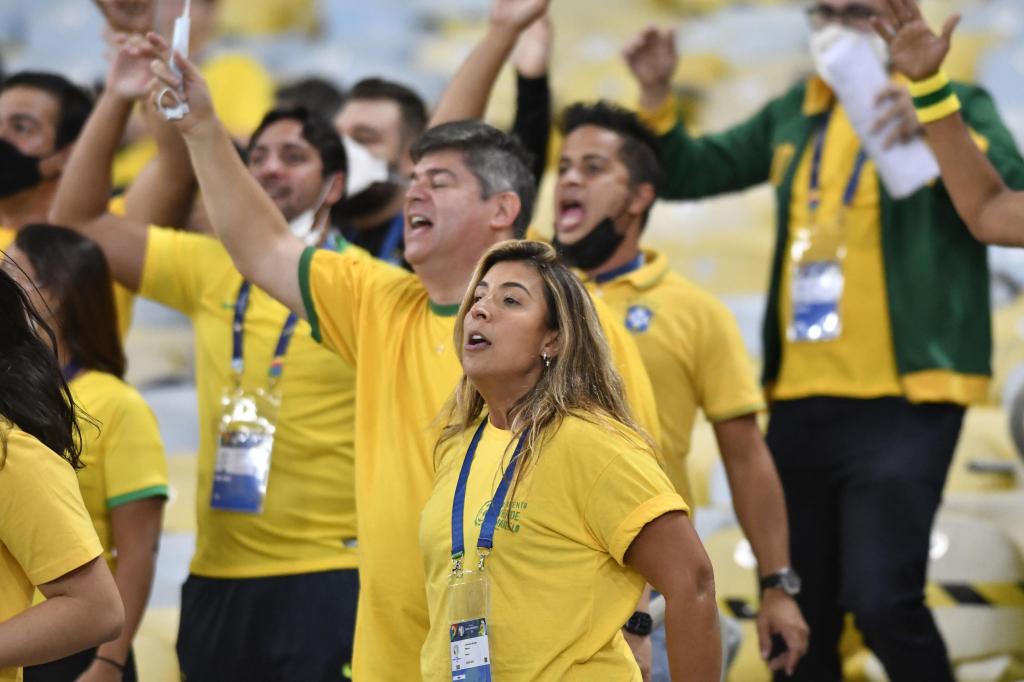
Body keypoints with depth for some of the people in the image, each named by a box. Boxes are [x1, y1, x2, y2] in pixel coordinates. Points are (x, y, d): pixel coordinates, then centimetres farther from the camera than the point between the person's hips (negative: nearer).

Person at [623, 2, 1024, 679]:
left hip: (901, 404, -6)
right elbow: (688, 173, 22)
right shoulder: (796, 115, 15)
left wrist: (933, 131, -35)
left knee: (883, 601, -18)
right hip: (800, 403, 6)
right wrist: (656, 98, 4)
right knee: (796, 614, 11)